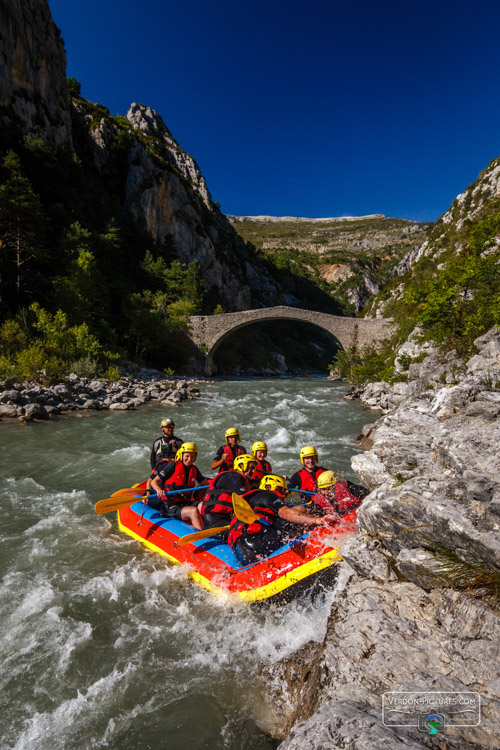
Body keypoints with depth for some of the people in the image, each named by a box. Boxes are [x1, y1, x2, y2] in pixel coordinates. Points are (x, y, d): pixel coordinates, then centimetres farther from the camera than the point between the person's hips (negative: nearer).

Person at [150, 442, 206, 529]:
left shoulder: (194, 469, 12)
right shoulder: (173, 465, -5)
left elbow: (205, 483, 22)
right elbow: (154, 482, -5)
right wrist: (159, 490, -26)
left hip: (186, 503, 5)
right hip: (170, 506, -5)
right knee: (193, 511, -31)